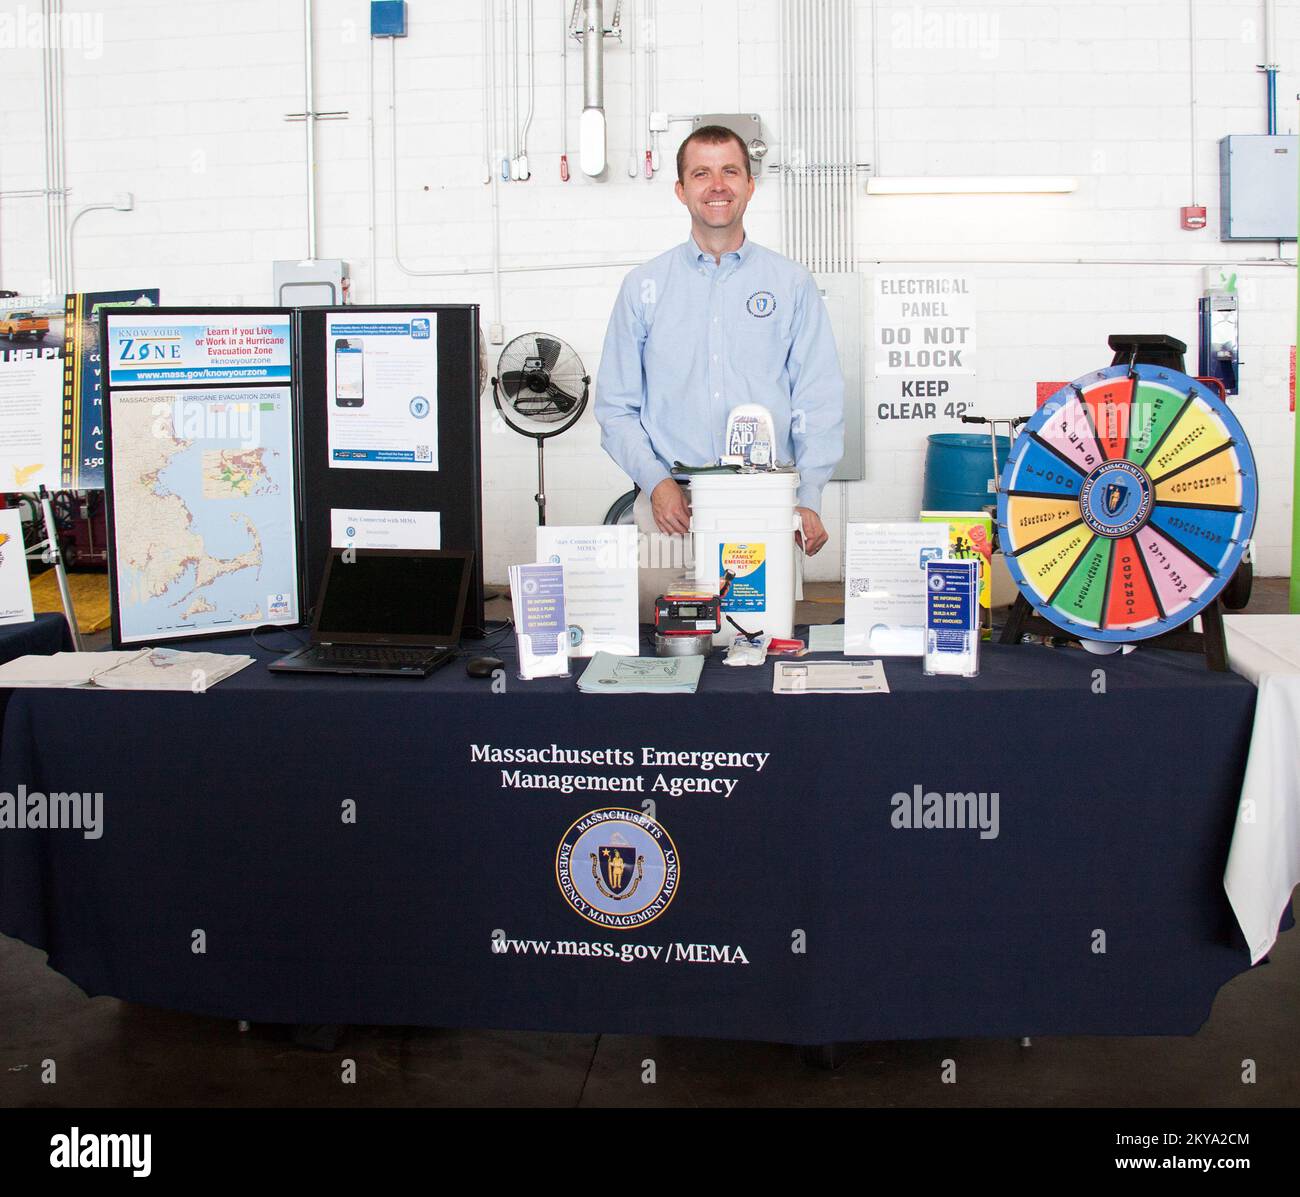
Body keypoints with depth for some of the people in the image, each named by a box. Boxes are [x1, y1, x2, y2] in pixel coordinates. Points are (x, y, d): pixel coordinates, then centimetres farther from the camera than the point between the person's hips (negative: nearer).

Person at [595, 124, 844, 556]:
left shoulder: (793, 284, 10)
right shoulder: (644, 286, 11)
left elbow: (818, 403, 6)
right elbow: (616, 407, 9)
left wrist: (809, 500, -6)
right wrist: (655, 480, -7)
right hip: (673, 506, 0)